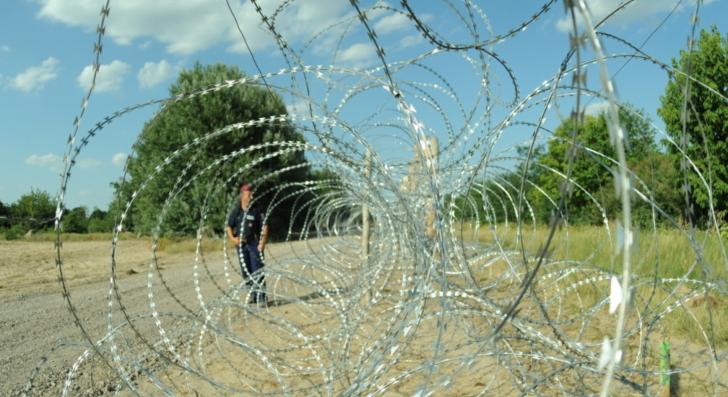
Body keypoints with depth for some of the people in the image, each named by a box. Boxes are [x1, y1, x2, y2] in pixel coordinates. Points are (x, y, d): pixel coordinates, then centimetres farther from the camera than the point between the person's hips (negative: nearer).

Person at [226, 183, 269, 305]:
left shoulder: (256, 211, -2)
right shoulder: (236, 211, 4)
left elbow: (264, 227, -4)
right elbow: (228, 227, 10)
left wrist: (262, 242, -13)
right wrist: (232, 238, -6)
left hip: (254, 243, -3)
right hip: (240, 244, 3)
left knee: (257, 271, -8)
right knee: (246, 272, 10)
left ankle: (261, 296, -5)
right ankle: (252, 294, 22)